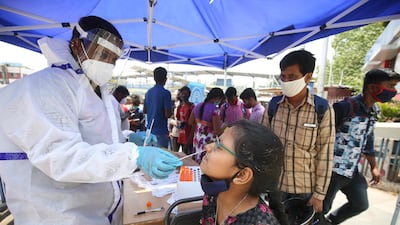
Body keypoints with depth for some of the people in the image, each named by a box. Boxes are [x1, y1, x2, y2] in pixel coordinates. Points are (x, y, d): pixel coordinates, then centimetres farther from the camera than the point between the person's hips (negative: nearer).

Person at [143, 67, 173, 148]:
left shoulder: (148, 92, 6)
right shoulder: (166, 93, -15)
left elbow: (144, 111, 12)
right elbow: (167, 114, -18)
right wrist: (171, 109, 1)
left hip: (150, 129, 7)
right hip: (161, 130, -7)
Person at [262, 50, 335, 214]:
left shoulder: (323, 110, -13)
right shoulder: (272, 106, -6)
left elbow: (325, 156, -9)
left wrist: (319, 194, -6)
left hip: (306, 188, -1)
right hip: (275, 184, 2)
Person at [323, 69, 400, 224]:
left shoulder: (373, 111, 7)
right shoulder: (346, 106, -22)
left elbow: (367, 140, 17)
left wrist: (374, 166, 21)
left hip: (352, 171, 9)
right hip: (333, 170, -9)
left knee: (361, 205, 23)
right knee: (322, 208, 5)